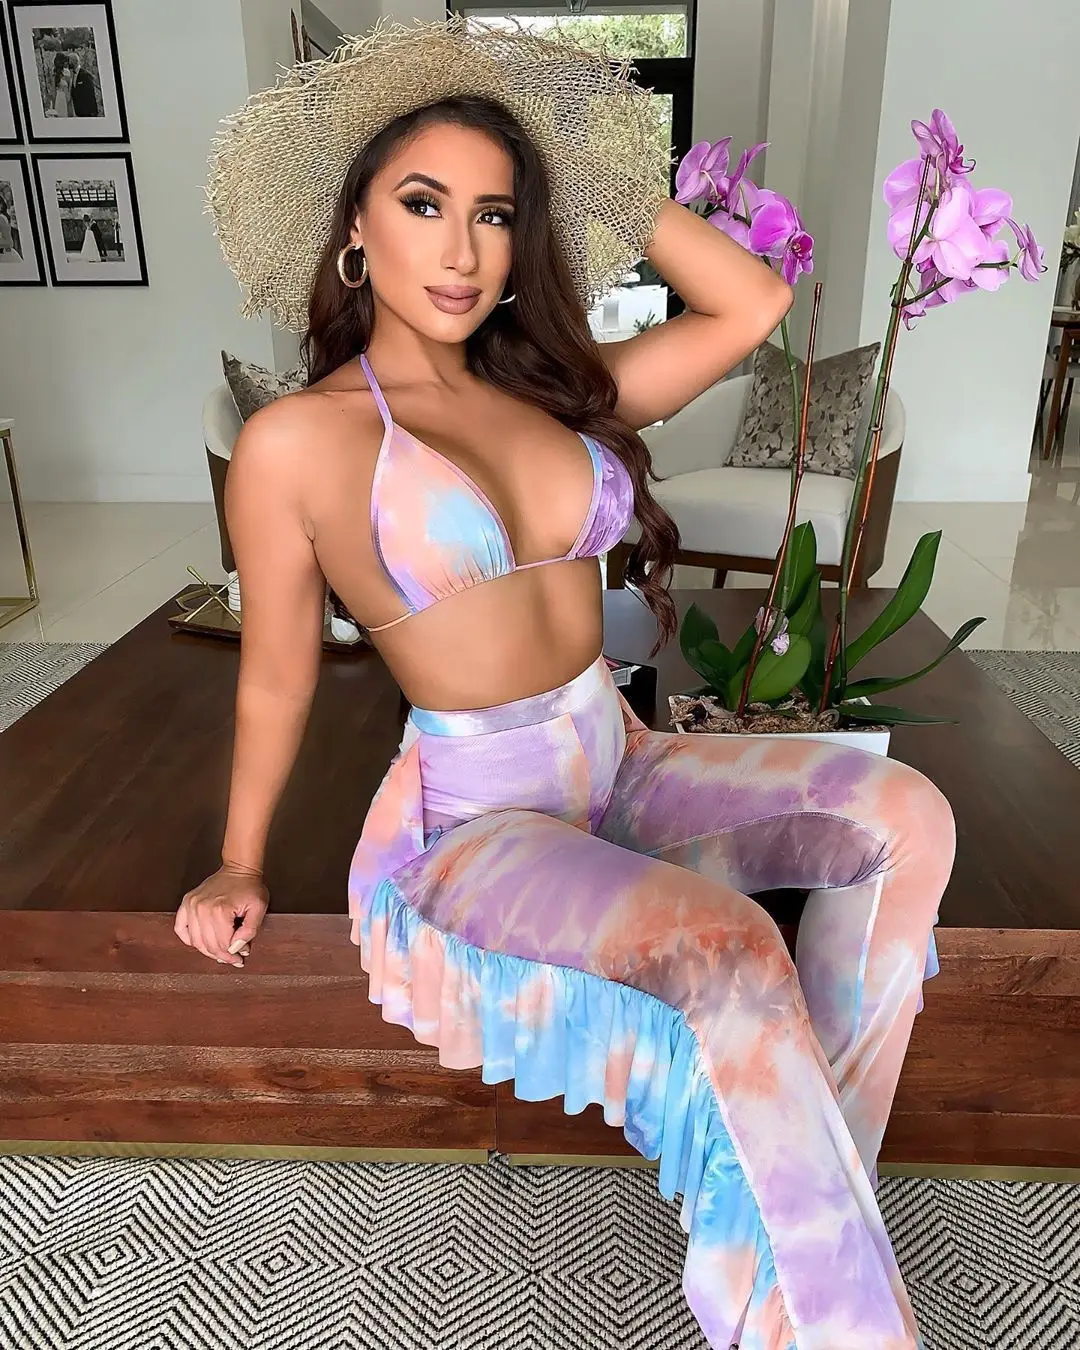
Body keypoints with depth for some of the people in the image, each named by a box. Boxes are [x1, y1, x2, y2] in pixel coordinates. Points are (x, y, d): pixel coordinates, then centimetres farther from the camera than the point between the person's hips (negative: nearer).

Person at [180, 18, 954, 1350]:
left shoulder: (550, 386, 7)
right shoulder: (296, 441, -8)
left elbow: (751, 304, 6)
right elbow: (275, 675, 1)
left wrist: (601, 183, 9)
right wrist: (239, 865, 12)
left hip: (620, 762, 6)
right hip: (472, 817, -5)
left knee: (902, 816, -15)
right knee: (730, 950, -31)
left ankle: (806, 1165, -4)